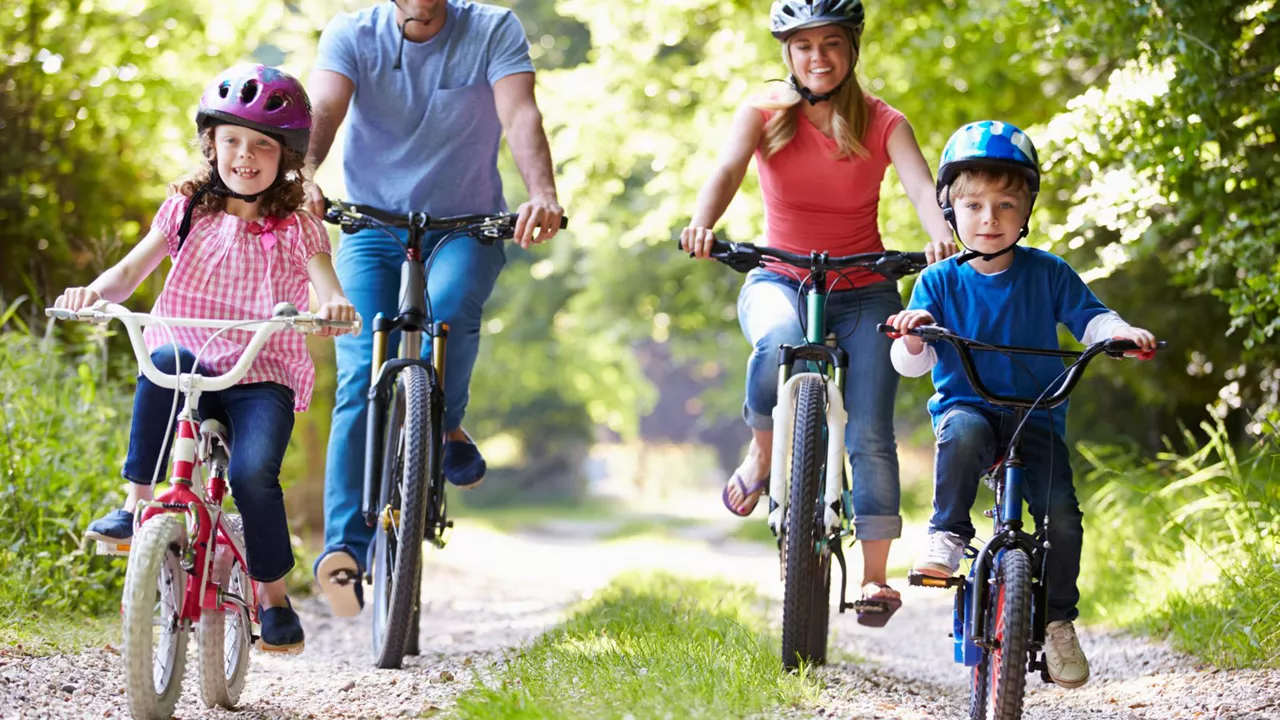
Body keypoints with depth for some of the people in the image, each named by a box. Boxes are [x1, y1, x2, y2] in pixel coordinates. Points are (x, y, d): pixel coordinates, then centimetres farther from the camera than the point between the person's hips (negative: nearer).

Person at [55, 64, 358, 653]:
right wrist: (95, 291, -23)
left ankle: (273, 597, -5)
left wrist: (335, 306, -34)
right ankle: (137, 504, -26)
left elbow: (329, 293, -9)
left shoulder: (297, 229, 6)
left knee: (253, 473, -27)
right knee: (165, 359, -35)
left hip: (264, 379, -1)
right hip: (190, 371, 1)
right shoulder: (187, 210, 10)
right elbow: (131, 272, 0)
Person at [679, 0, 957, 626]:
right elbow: (728, 169, -20)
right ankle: (761, 453, -8)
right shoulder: (764, 114, -1)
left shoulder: (882, 123, -2)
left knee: (870, 431, -13)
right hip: (779, 280, 0)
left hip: (863, 291, 1)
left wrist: (942, 235, -42)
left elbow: (920, 185, -19)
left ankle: (874, 573, -4)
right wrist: (702, 223, -42)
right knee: (778, 344, -36)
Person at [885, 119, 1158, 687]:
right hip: (965, 405, -1)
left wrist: (1120, 331, -19)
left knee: (1061, 513, -17)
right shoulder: (939, 282, 1)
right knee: (963, 434, -39)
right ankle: (947, 535, -20)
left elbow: (1088, 318, 3)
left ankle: (1058, 619, 2)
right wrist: (912, 338, -26)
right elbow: (911, 364, -3)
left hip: (1036, 416, 1)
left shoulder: (1047, 274, 4)